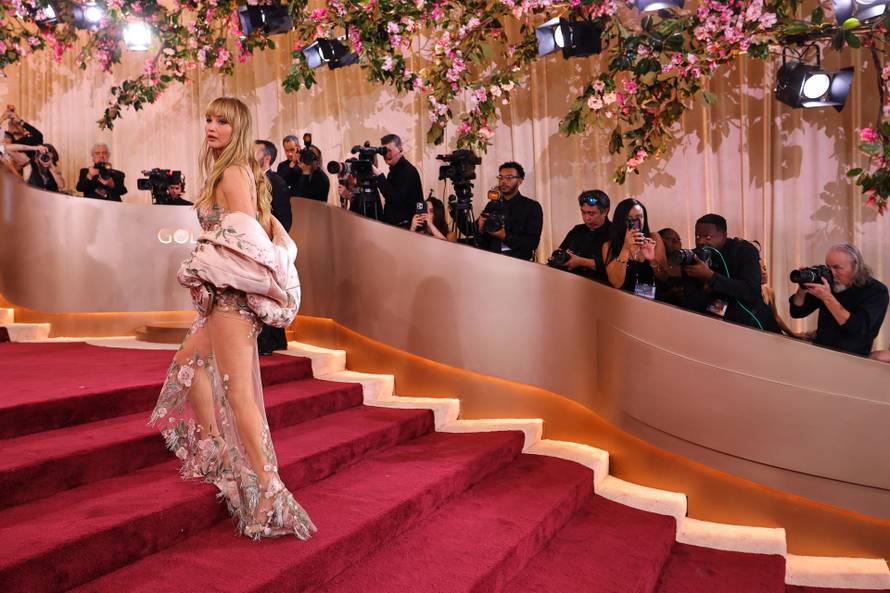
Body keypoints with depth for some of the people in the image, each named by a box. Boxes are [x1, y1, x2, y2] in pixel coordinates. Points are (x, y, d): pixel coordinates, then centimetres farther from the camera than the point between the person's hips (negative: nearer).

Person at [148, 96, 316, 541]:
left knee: (238, 389, -12)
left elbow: (247, 235, -18)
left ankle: (268, 487, -11)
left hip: (234, 289, -10)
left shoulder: (232, 172, -10)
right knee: (189, 361, 24)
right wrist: (278, 270, 10)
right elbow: (269, 225, 18)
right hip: (227, 292, 10)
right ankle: (213, 452, 32)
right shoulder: (242, 172, 18)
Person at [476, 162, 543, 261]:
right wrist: (481, 230, -9)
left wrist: (505, 237, -16)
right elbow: (478, 241, 11)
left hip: (518, 261, -3)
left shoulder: (532, 207, 2)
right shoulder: (491, 205, 13)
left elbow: (532, 242, -8)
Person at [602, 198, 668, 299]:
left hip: (653, 298, 2)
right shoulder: (609, 246, -4)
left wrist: (653, 260, -16)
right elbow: (616, 284, -13)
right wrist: (626, 248, -19)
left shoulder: (654, 238, 1)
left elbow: (664, 278, 2)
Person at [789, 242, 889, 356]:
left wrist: (827, 298, -26)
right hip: (819, 349, 5)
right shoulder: (828, 283, 2)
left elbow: (859, 329, -23)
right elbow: (797, 312, 4)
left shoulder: (876, 290, -9)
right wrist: (802, 289, -14)